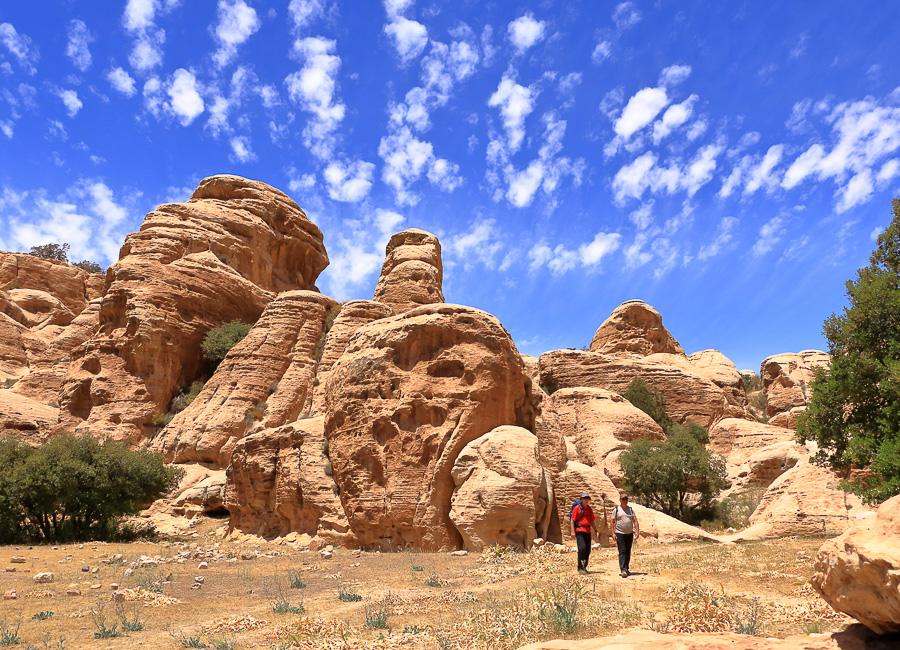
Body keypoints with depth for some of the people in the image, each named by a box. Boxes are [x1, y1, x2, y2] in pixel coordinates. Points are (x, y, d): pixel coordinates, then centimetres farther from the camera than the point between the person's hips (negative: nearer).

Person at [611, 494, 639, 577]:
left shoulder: (631, 509, 10)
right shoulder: (616, 509, 1)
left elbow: (635, 521, 6)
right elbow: (613, 522, 0)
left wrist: (637, 532, -5)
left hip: (629, 533, 4)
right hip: (620, 533, -4)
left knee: (628, 552, 10)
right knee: (622, 552, -11)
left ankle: (627, 569, 21)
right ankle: (623, 570, -16)